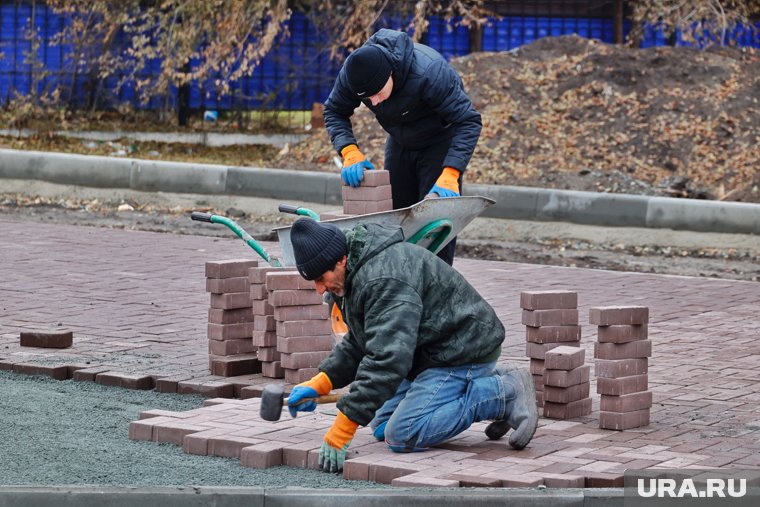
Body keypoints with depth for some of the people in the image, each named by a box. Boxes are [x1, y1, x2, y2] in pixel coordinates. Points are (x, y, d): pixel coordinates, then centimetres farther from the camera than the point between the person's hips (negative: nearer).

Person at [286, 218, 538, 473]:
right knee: (382, 428, 12)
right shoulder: (358, 274, 6)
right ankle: (489, 383, 13)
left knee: (402, 436, -20)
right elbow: (357, 344, 18)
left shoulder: (383, 280, -28)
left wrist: (342, 429, -34)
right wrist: (320, 383, 2)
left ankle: (505, 393, -11)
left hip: (464, 350, -11)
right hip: (432, 353, 11)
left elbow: (387, 358, -35)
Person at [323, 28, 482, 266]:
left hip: (441, 142, -5)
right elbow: (334, 112, -8)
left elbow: (468, 121, -35)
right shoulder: (352, 71, -24)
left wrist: (449, 175, -45)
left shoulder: (429, 72, -40)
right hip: (400, 143, 5)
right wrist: (350, 152, -26)